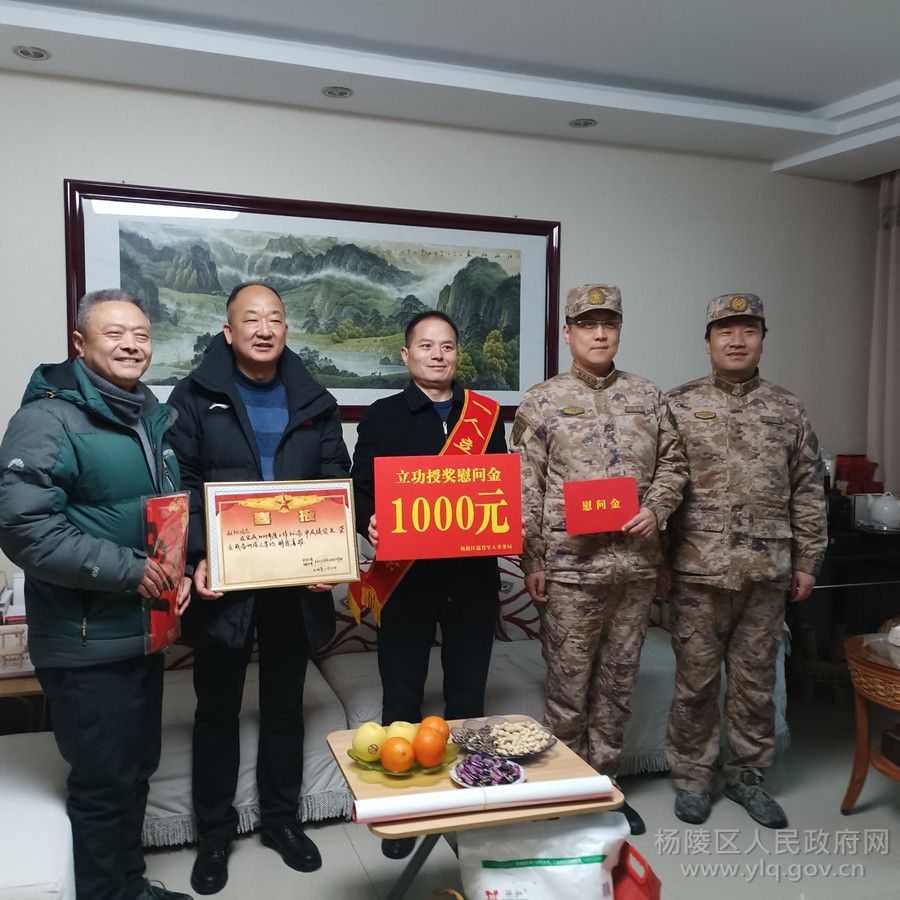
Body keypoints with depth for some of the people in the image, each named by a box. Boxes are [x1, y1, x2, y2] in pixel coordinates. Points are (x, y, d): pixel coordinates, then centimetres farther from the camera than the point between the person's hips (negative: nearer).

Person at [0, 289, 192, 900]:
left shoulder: (153, 416, 11)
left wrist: (182, 568, 2)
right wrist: (128, 570, -22)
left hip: (145, 628, 8)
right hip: (87, 643, -8)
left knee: (138, 767, 20)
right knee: (104, 781, 4)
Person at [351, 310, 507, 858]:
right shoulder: (383, 416, 3)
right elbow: (362, 490, -1)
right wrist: (371, 523, -21)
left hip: (473, 574, 2)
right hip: (407, 573, -2)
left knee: (468, 695, 13)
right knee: (402, 696, 8)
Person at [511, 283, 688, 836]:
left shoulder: (648, 397, 8)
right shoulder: (543, 402, -2)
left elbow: (674, 464, 12)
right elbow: (527, 490, -4)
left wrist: (657, 509, -8)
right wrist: (533, 562, -6)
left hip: (636, 564, 4)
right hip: (571, 566, -3)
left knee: (619, 681, 14)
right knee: (570, 683, 6)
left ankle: (605, 782, 30)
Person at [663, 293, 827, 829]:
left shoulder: (788, 409, 7)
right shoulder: (678, 405, -1)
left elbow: (808, 492, 9)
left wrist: (806, 561, 6)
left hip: (767, 571, 3)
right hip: (699, 570, -2)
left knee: (756, 680, 13)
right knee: (696, 680, 8)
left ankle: (747, 775, 30)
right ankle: (692, 777, 24)